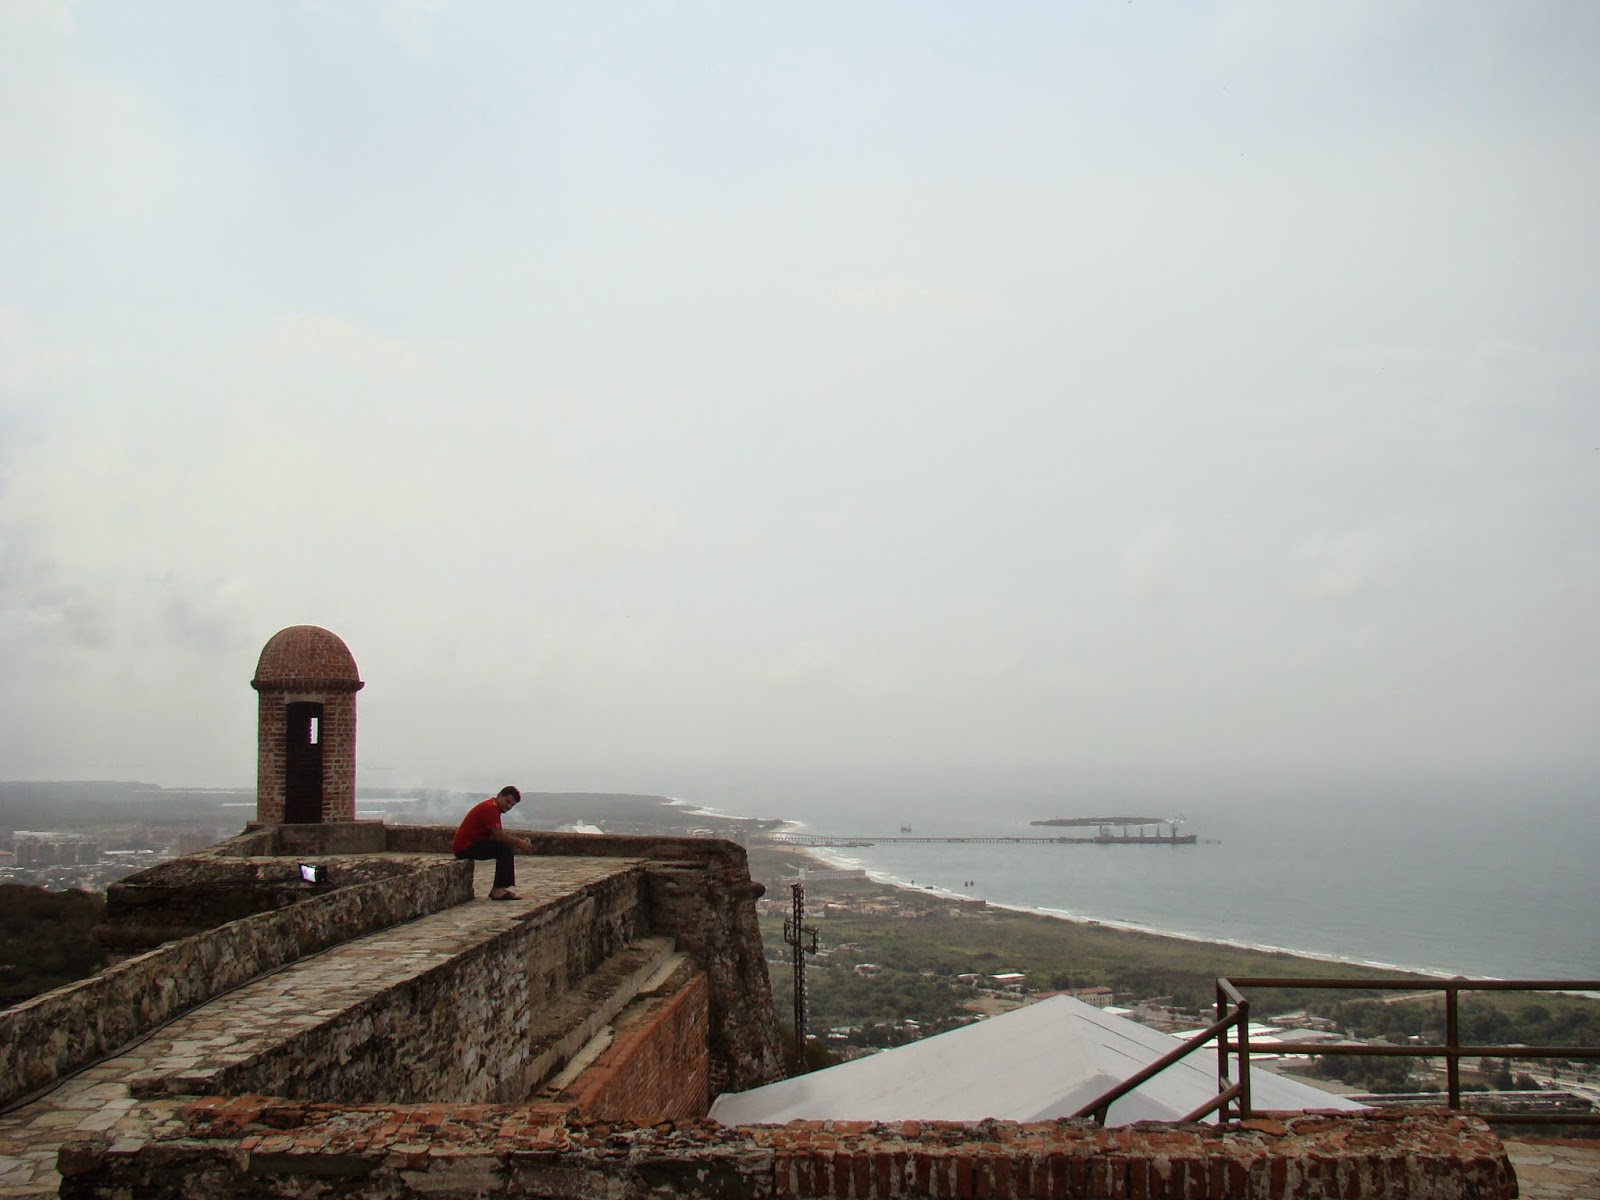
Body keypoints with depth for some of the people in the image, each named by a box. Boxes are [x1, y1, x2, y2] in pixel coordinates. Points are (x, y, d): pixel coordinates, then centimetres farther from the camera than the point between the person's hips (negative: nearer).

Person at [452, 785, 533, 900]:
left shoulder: (492, 806, 15)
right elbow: (499, 836, -23)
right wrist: (520, 843, -12)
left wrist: (520, 842, 0)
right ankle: (498, 890, -20)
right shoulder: (490, 808, -17)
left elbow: (499, 835, 13)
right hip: (465, 846, -11)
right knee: (505, 849, -20)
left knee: (509, 848, 9)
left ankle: (498, 889, 7)